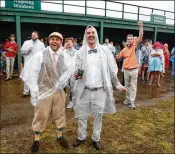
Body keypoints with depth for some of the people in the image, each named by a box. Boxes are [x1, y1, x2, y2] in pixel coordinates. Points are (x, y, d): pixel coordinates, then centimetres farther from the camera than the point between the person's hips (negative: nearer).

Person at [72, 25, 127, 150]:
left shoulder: (105, 50, 1)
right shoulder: (80, 52, 1)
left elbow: (112, 69, 4)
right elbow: (76, 69, 5)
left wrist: (117, 84, 1)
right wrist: (77, 74, -17)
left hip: (100, 90, 0)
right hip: (84, 90, 1)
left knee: (98, 116, 13)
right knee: (82, 116, 12)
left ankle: (96, 139, 34)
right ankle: (81, 137, 36)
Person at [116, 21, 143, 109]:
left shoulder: (135, 45, -3)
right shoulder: (124, 49, 6)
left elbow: (141, 36, -14)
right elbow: (118, 57, 17)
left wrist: (141, 27, -23)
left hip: (134, 69, -4)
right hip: (126, 70, 4)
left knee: (133, 86, 4)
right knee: (127, 85, 17)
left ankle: (132, 102, 11)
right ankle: (128, 99, 32)